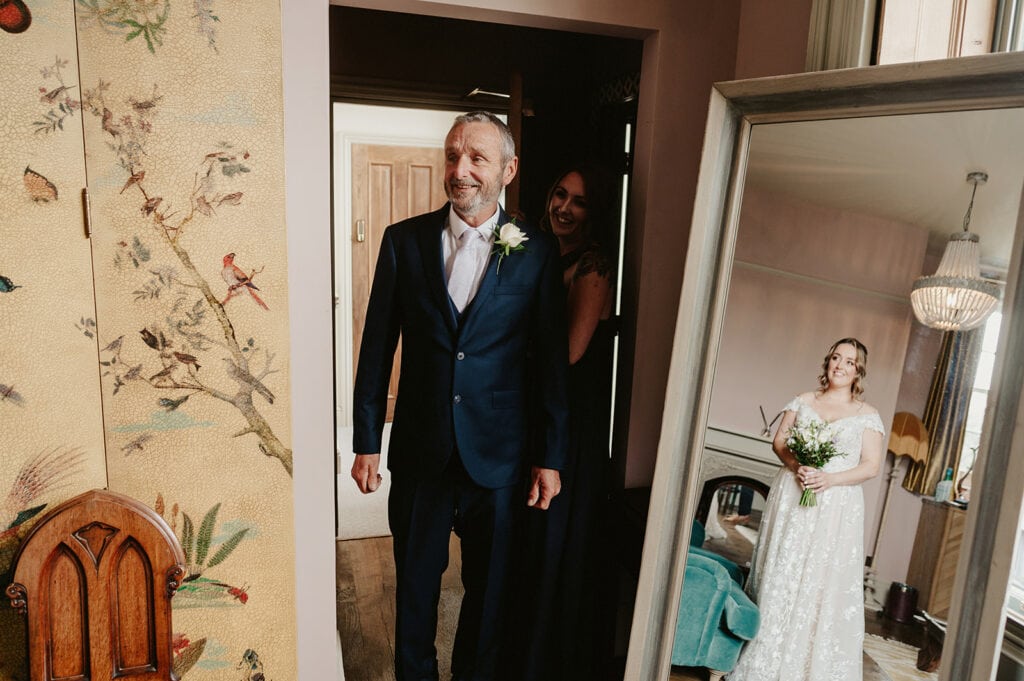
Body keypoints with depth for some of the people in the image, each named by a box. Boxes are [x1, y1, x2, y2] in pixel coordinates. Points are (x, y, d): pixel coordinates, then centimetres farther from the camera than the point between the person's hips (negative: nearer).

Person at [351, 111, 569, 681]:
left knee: (489, 588, 18)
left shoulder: (537, 252, -5)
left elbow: (552, 360, -3)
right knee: (415, 585, 19)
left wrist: (551, 457, -2)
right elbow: (377, 348, 1)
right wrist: (367, 442, 1)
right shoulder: (404, 239, -2)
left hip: (498, 457, -1)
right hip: (420, 455, 1)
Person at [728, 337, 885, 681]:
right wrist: (796, 466, -14)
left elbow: (871, 466, -1)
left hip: (836, 508, -2)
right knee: (780, 575, 5)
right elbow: (779, 441, 6)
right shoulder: (803, 401, 10)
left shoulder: (867, 414, 4)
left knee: (822, 583, -1)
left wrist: (830, 479, -16)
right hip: (791, 499, 2)